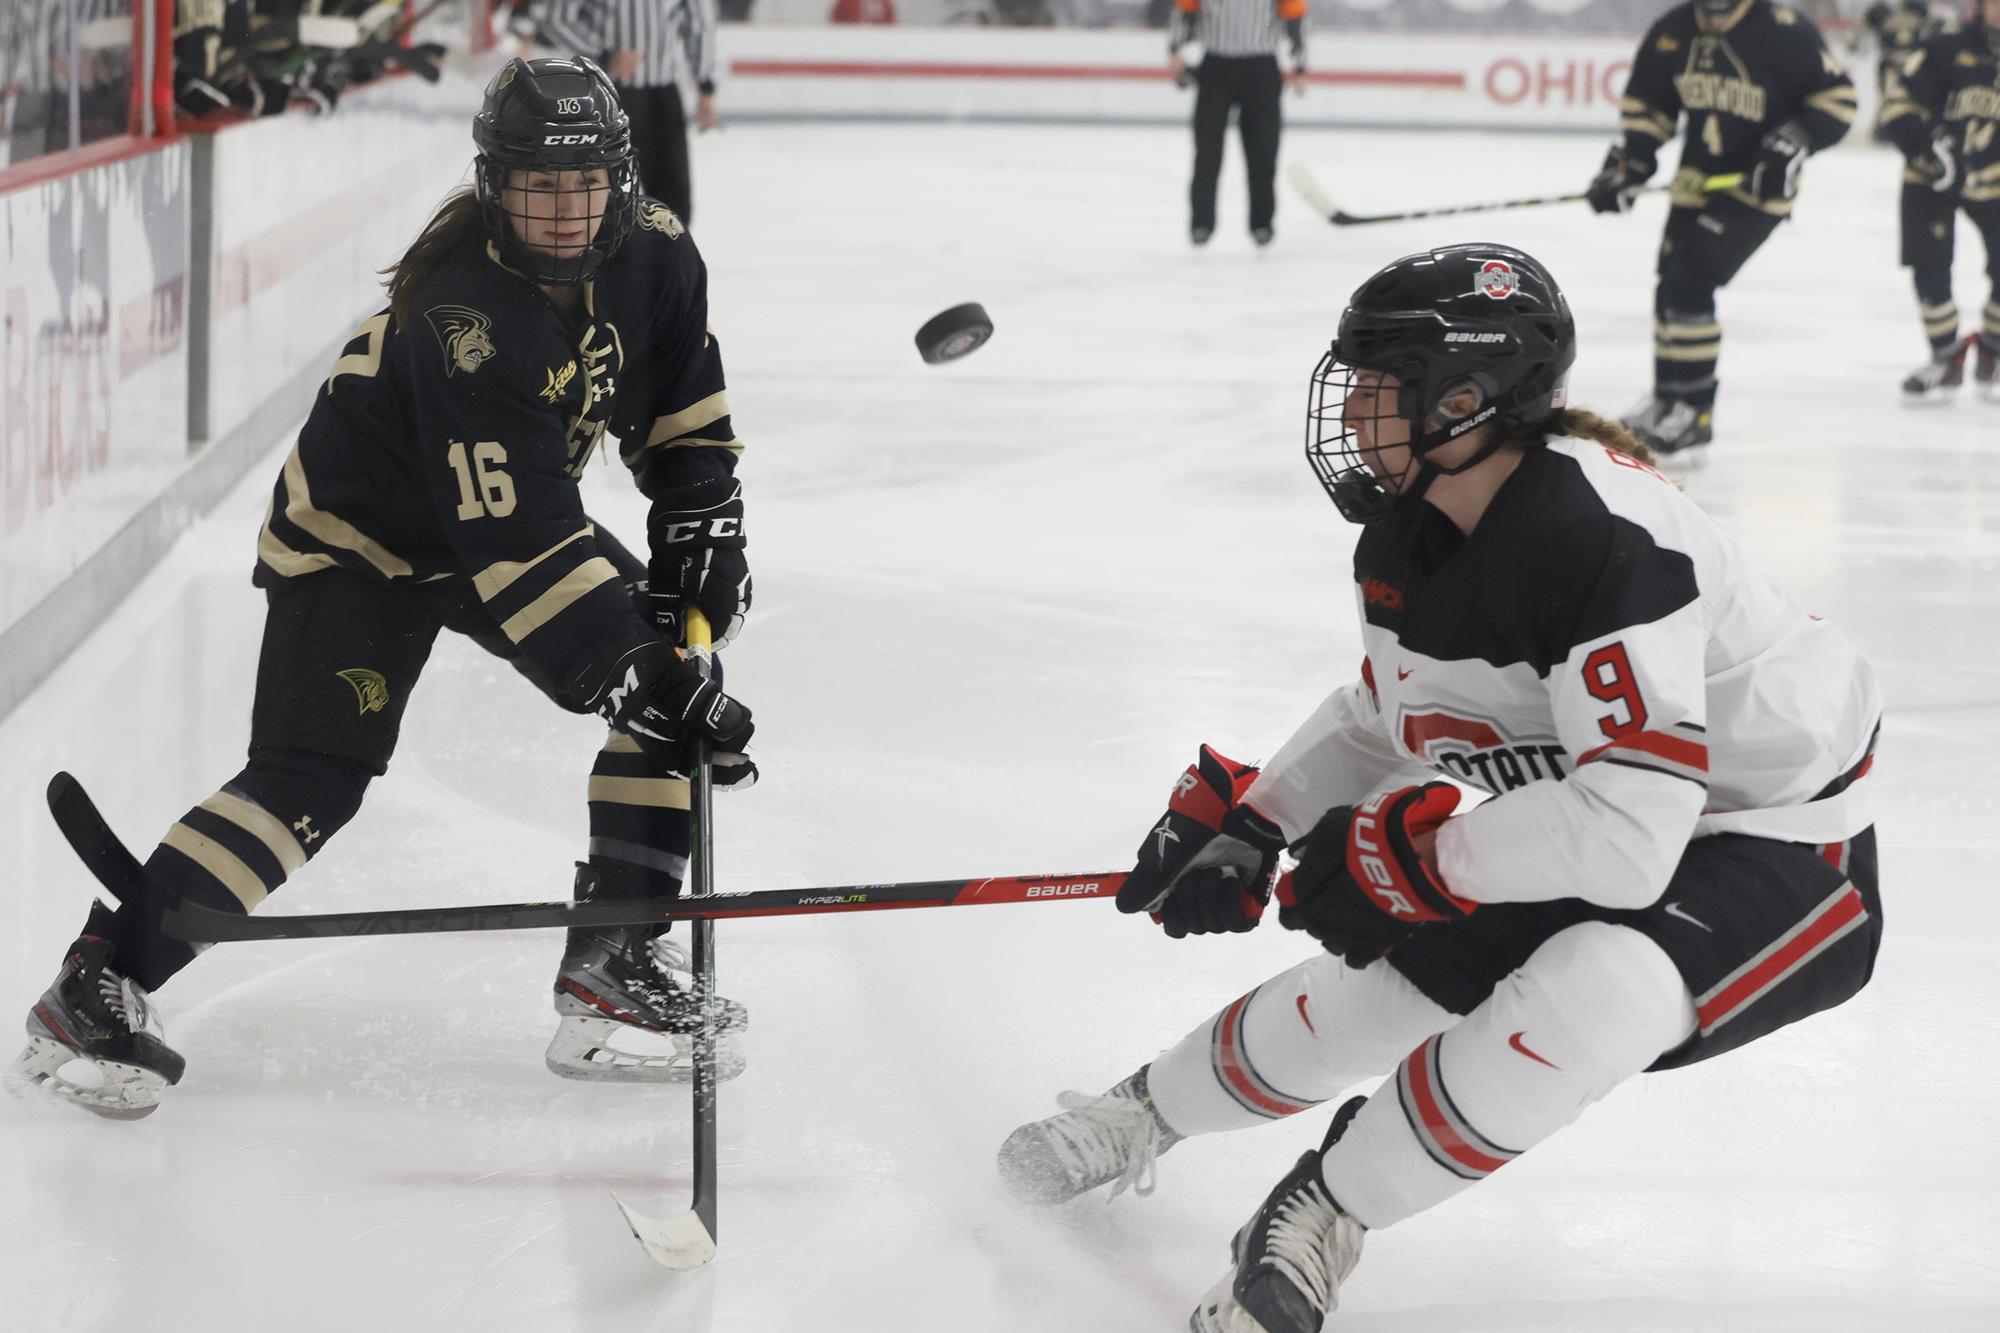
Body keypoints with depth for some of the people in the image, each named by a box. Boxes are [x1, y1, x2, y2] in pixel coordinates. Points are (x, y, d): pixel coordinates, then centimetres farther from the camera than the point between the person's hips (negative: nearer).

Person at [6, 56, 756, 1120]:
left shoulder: (653, 253, -14)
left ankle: (614, 961, 0)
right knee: (311, 779, -19)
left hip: (520, 504, 7)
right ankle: (98, 987, -14)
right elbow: (516, 547, -38)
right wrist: (634, 672, -39)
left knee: (676, 676, -6)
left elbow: (686, 418, 4)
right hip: (357, 528, -7)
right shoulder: (458, 316, -35)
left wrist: (701, 536, -7)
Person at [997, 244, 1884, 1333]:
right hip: (1602, 821, 8)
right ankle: (1142, 1113, 37)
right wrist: (1243, 823, -1)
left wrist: (1410, 854, -26)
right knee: (1367, 987, 8)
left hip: (1781, 855, -8)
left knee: (1588, 992, -34)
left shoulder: (1606, 543, -35)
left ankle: (1323, 1213, -14)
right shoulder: (1403, 543, -6)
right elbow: (1385, 721, 13)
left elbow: (1624, 839, -38)